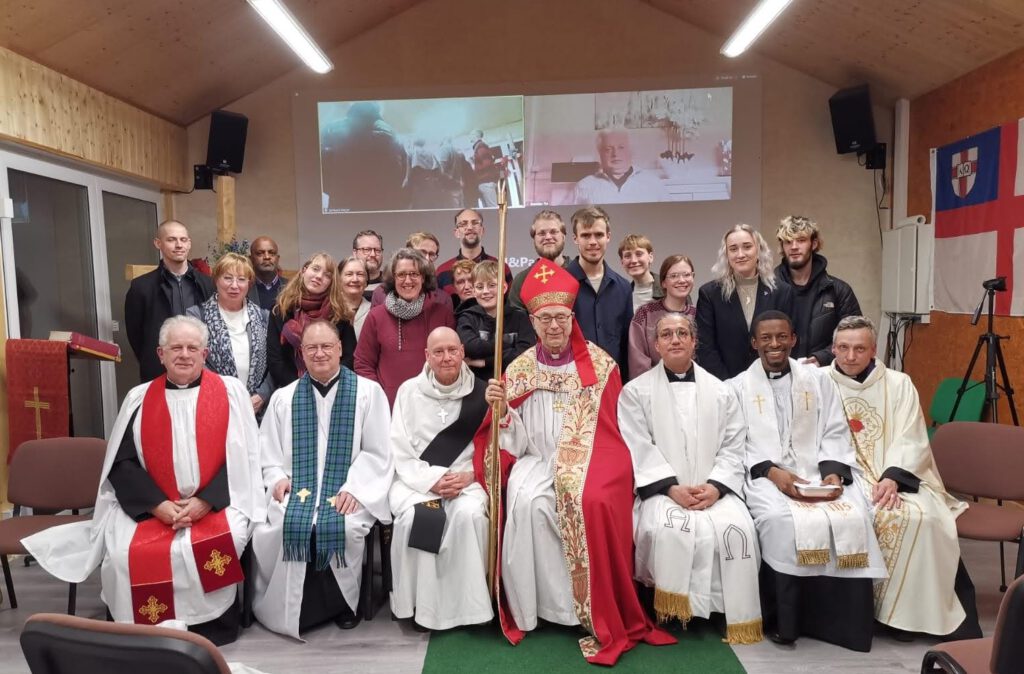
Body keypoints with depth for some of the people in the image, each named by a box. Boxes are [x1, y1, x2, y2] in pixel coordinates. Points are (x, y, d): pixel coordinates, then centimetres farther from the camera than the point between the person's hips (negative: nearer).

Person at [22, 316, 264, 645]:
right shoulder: (138, 398, 7)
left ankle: (214, 624, -8)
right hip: (150, 506, 2)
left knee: (224, 542, -30)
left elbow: (243, 456, -3)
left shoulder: (231, 392, 1)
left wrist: (206, 501, -14)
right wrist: (157, 504, -11)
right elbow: (121, 463, 3)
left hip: (217, 502, -2)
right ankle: (148, 627, -2)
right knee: (124, 553, -24)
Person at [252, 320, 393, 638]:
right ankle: (287, 610, 2)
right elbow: (266, 451, 14)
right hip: (296, 491, 3)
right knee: (268, 530, -25)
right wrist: (278, 478, -6)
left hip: (347, 493, -2)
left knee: (343, 528, -32)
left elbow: (379, 453, -1)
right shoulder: (283, 398, 15)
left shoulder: (367, 391, 4)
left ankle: (344, 602, -2)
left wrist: (354, 487, -14)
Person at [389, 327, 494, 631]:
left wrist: (469, 476, -14)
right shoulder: (409, 391, 6)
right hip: (417, 478, 0)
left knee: (469, 514, -31)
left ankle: (466, 604, -14)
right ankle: (421, 606, -11)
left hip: (467, 479, 0)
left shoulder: (480, 393, 5)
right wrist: (431, 479, -12)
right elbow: (399, 450, 2)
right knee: (414, 516, -30)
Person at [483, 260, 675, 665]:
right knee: (526, 501, -29)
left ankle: (605, 618, -12)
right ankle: (542, 608, -12)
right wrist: (501, 409, -17)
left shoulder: (599, 364, -1)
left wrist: (575, 468, -15)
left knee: (592, 503, -32)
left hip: (590, 461, -2)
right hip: (538, 460, 2)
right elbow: (518, 443, 2)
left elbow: (607, 429, -2)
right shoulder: (520, 368, 5)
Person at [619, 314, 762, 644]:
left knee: (737, 527, -26)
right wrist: (673, 488, -15)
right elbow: (639, 450, -3)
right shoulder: (635, 391, 5)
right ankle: (674, 612, -12)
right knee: (671, 529, -32)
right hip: (662, 490, -2)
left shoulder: (721, 391, 13)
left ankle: (736, 617, -9)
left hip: (714, 489, 2)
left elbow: (733, 447, 7)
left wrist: (715, 486, -10)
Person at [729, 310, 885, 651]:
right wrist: (772, 471, -15)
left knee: (853, 518, -26)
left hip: (819, 473, 3)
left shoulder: (819, 380, 17)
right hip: (765, 476, -2)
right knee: (785, 521, -33)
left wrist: (833, 472, -8)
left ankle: (842, 620, -11)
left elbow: (835, 434, 11)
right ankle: (783, 619, -16)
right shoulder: (738, 387, 10)